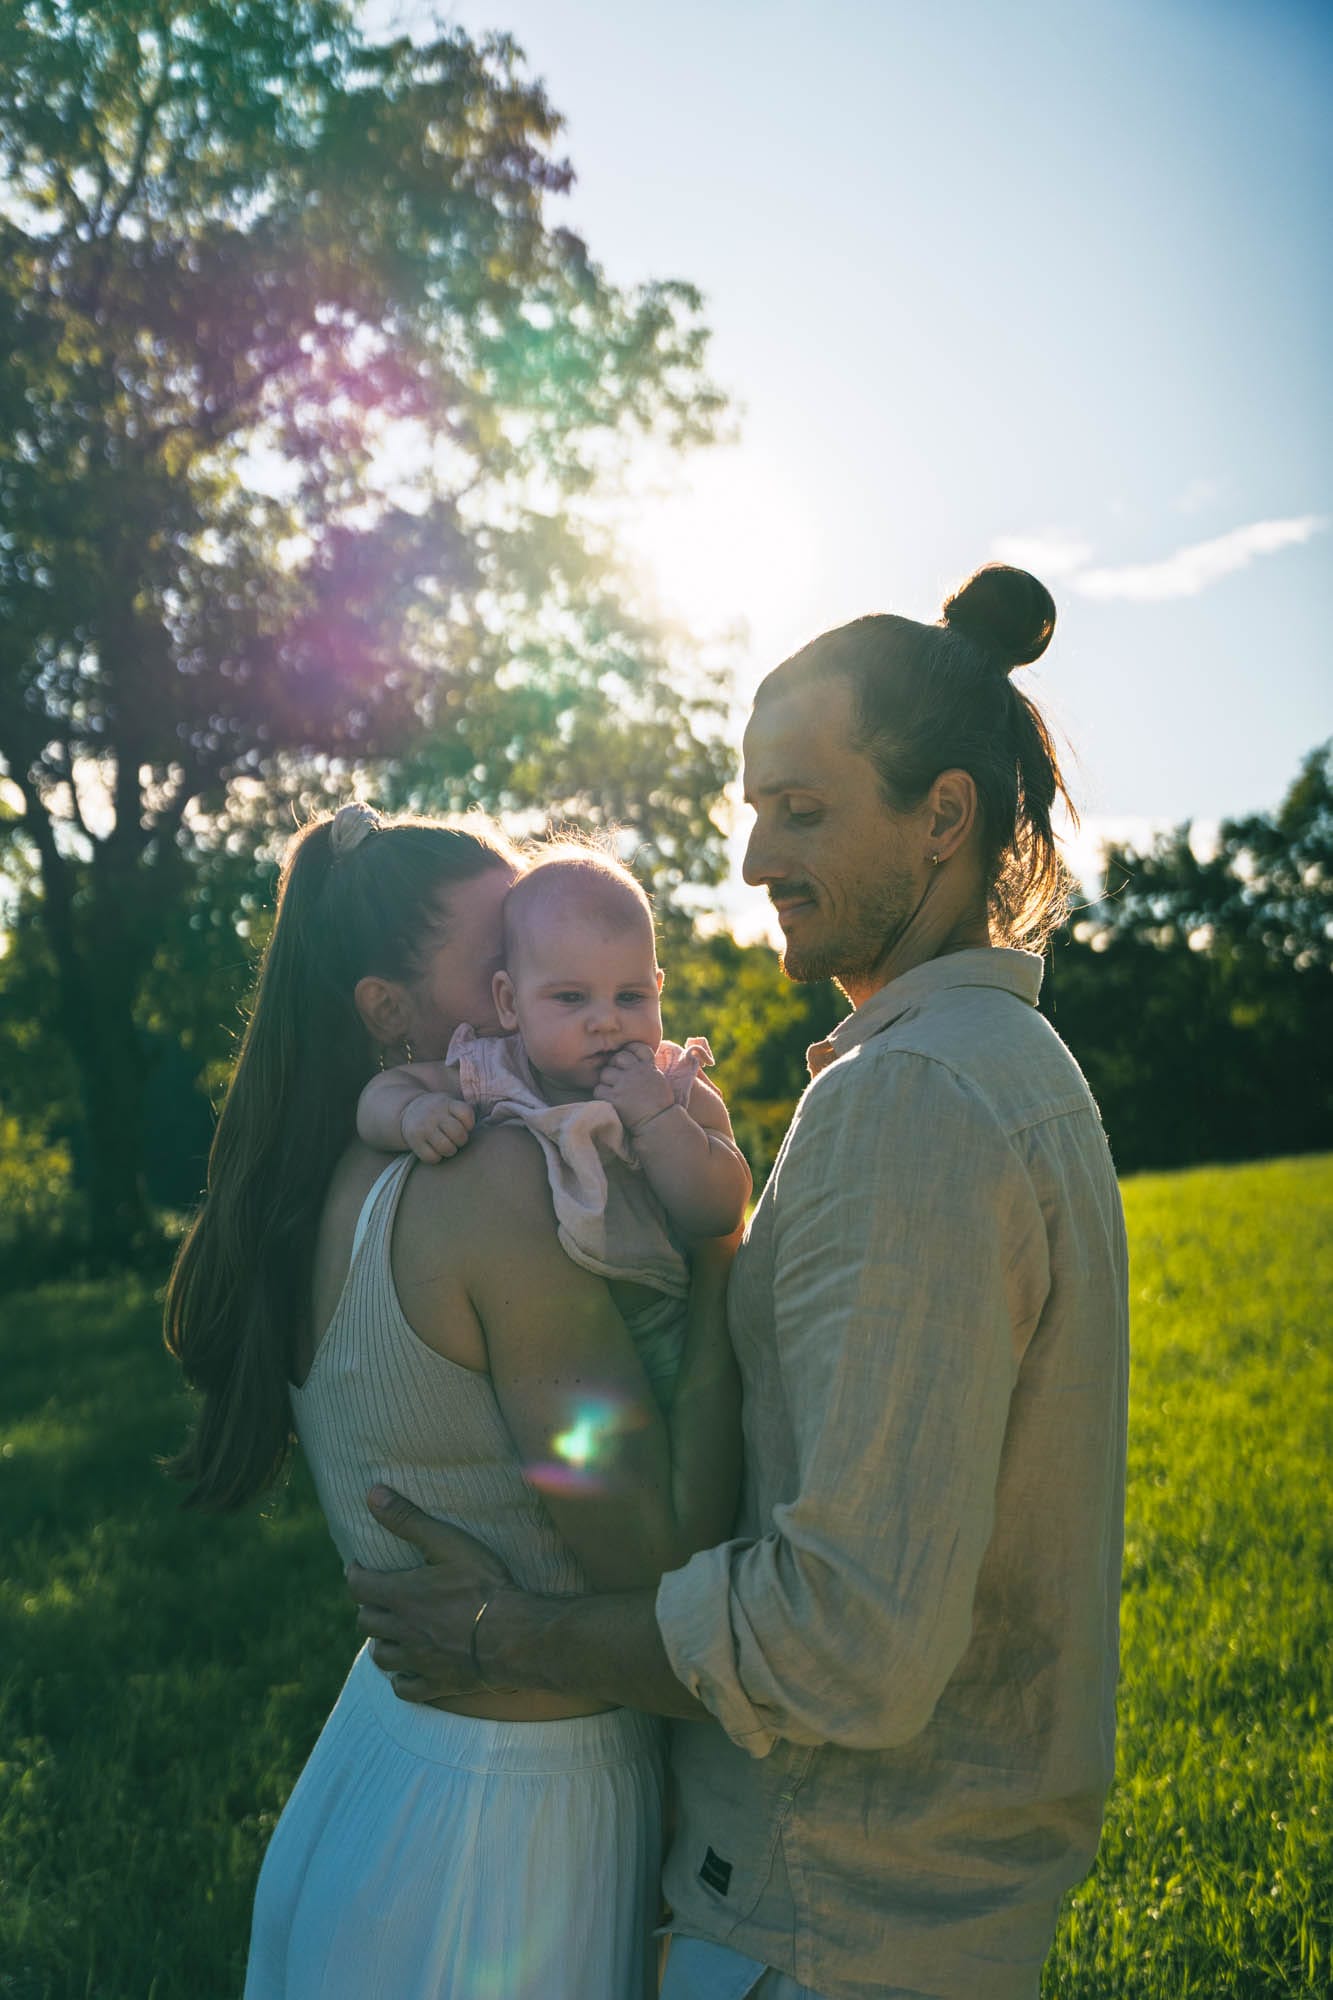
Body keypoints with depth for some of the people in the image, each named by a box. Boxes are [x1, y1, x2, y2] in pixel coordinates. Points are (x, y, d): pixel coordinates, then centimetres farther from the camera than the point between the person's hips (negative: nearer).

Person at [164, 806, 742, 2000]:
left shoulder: (328, 1195, 1)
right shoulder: (496, 1181, -25)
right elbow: (658, 1565, -24)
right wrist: (718, 1251, -18)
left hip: (383, 1728, 8)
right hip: (521, 1805, -8)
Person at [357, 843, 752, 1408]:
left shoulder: (677, 1091, -7)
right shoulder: (489, 1074, -5)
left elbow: (721, 1213, -16)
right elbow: (384, 1089, 3)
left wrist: (657, 1118, -26)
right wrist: (413, 1112, -20)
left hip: (657, 1343, -2)